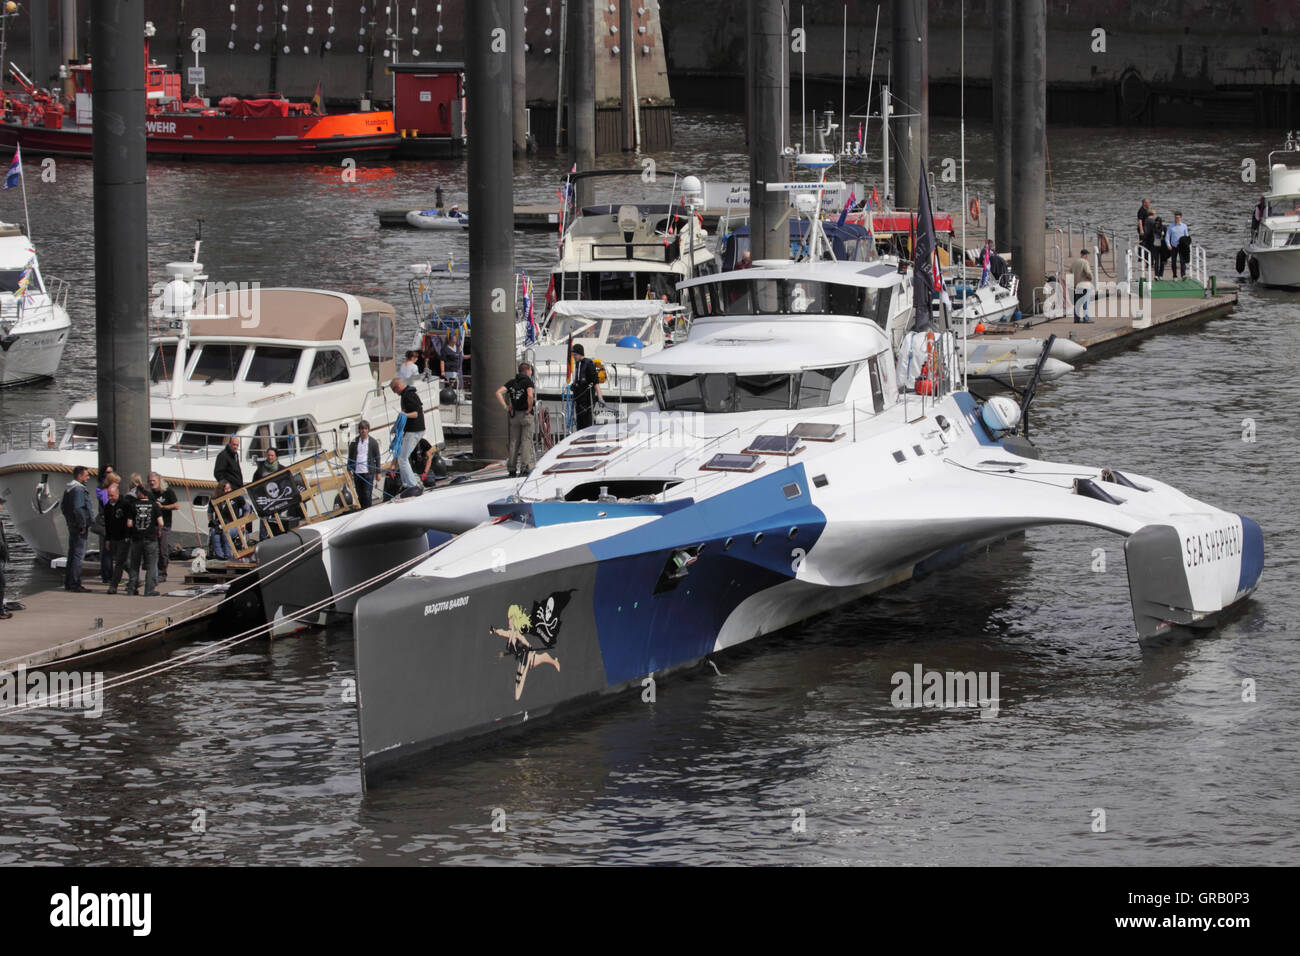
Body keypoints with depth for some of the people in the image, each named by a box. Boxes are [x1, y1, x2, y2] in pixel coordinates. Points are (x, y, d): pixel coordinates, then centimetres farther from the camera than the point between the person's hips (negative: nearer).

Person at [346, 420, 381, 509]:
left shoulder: (373, 442, 2)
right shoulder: (354, 442, 8)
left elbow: (377, 458, 6)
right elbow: (350, 457, 13)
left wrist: (378, 472, 3)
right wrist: (349, 471, 9)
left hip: (368, 472, -3)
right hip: (357, 472, 3)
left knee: (367, 494, -8)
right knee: (360, 495, 6)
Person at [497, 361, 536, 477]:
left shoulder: (512, 382, 9)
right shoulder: (528, 381, -7)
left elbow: (498, 393, 1)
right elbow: (530, 395, -25)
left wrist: (506, 407, 0)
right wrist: (529, 409, -12)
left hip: (514, 415, 5)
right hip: (526, 414, -5)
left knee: (514, 441, 9)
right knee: (526, 441, -1)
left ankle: (511, 468, 9)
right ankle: (525, 467, -6)